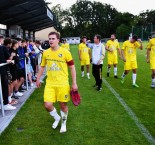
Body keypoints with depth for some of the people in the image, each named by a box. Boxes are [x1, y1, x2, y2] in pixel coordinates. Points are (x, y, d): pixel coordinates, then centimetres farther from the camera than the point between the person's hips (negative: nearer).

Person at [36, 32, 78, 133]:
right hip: (50, 84, 3)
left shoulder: (65, 52, -8)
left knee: (63, 105, 7)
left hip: (63, 84, -3)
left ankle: (64, 123, 35)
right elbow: (42, 67, 17)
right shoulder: (46, 53, 3)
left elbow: (72, 68, -3)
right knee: (48, 105, -5)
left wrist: (74, 83, -5)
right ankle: (57, 118, 28)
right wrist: (38, 79, 18)